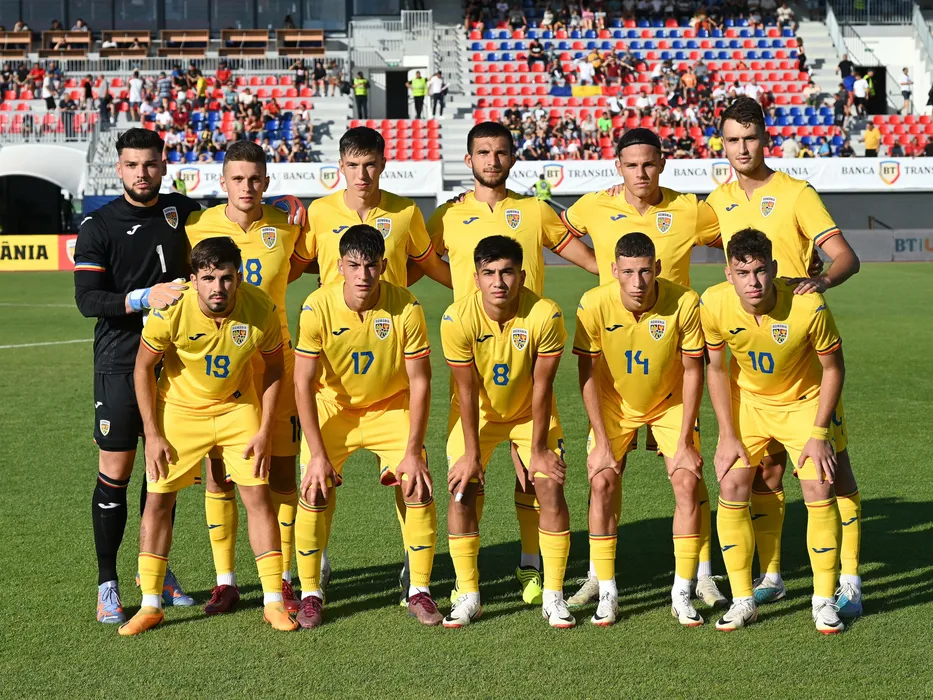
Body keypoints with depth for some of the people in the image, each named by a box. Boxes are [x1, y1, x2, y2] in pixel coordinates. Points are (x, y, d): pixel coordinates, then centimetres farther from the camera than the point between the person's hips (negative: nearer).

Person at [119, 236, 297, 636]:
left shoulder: (260, 309, -22)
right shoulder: (171, 311, -25)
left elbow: (274, 367, -5)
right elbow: (143, 367, -10)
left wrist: (265, 431, -9)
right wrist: (153, 435, -11)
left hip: (238, 408, 1)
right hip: (179, 410, 0)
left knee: (258, 495, -4)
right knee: (158, 498, -1)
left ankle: (273, 602, 6)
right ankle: (150, 605, 11)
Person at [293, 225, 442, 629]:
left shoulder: (406, 308, -22)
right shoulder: (318, 308, -22)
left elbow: (419, 382, -15)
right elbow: (303, 384, -18)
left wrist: (412, 452, -18)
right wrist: (317, 454, -23)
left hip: (391, 408, 0)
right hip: (332, 409, 0)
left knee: (417, 488, -13)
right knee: (315, 491, -14)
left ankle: (419, 591, 4)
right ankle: (310, 593, 5)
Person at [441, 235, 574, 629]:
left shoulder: (545, 315, -27)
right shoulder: (458, 319, -26)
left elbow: (541, 387, -19)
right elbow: (467, 390, -18)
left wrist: (538, 449, -15)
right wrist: (472, 453, -16)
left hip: (530, 413, 0)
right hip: (477, 414, 0)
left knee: (551, 490, -11)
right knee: (462, 491, -10)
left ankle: (553, 597, 1)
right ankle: (468, 596, 3)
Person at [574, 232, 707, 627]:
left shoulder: (684, 303, -26)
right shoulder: (594, 305, -25)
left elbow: (692, 372, -14)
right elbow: (587, 375, -13)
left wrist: (685, 441, -15)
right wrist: (601, 442, -14)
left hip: (671, 403, 0)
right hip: (614, 403, 0)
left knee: (688, 483, -13)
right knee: (602, 483, -13)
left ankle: (682, 594, -1)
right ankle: (607, 593, -1)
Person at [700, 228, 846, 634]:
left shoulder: (809, 307, -31)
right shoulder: (714, 304, -24)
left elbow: (833, 367, -14)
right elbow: (717, 368, -7)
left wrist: (819, 433, -15)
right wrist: (728, 435, -9)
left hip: (803, 401, -2)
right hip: (747, 401, 2)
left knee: (820, 492, -11)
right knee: (731, 488, -7)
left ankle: (824, 601, 5)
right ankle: (742, 600, 6)